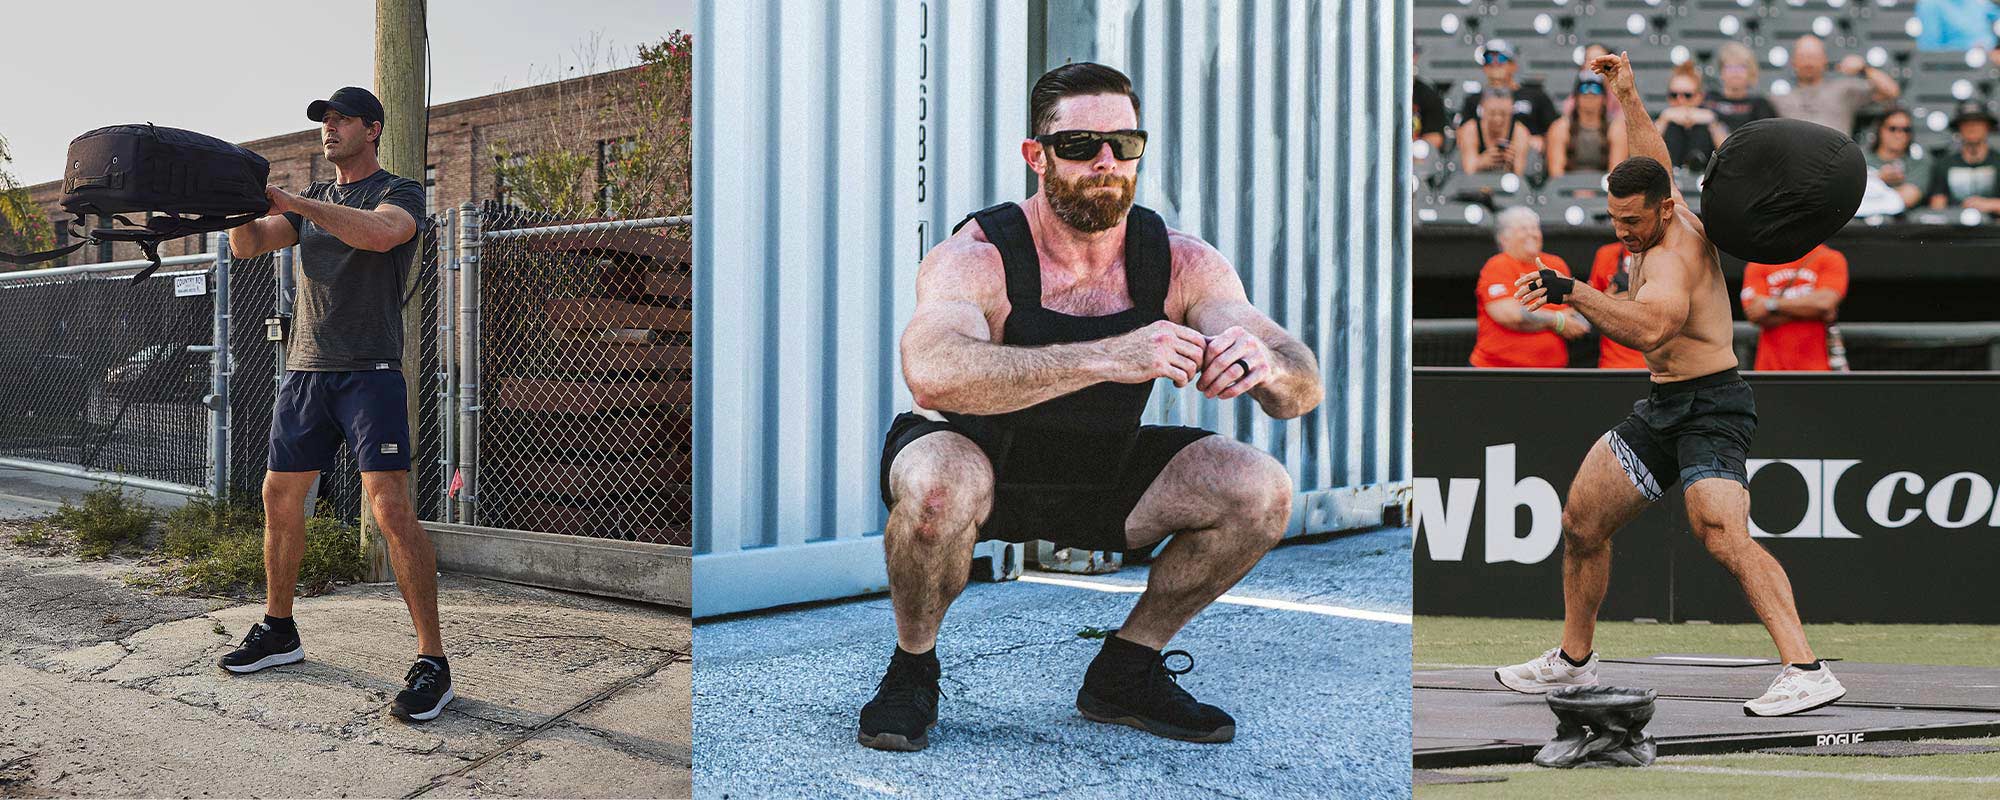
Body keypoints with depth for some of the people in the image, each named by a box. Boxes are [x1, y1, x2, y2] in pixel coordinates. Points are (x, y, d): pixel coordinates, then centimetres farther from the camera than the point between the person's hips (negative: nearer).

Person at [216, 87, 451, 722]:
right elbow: (249, 246, 9)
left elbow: (381, 232, -23)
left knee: (391, 508, -16)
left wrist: (290, 202, -24)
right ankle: (278, 631, 30)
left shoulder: (400, 192, 0)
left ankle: (432, 661, -14)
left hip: (369, 371, -7)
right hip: (304, 368, 7)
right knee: (280, 499, 12)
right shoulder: (311, 200, 19)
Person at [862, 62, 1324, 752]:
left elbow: (1303, 390, -19)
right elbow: (932, 376, -46)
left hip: (1100, 474, 4)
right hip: (975, 463, -4)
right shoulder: (975, 259, -26)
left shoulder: (1181, 264, -14)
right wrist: (1106, 358, -55)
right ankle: (911, 668, -7)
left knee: (1260, 488, -14)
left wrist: (1265, 364, -44)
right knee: (941, 484, -38)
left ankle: (1124, 672, 6)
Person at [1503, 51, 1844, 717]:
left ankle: (1808, 672, -26)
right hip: (1664, 407, 10)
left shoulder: (1671, 256, -21)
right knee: (1581, 521, 9)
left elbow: (1651, 328, -41)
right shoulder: (1677, 215, 8)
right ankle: (1575, 660, 21)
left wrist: (1573, 292, -44)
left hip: (1710, 408, -10)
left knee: (1723, 538, -27)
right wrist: (1626, 96, 33)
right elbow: (1656, 164, 29)